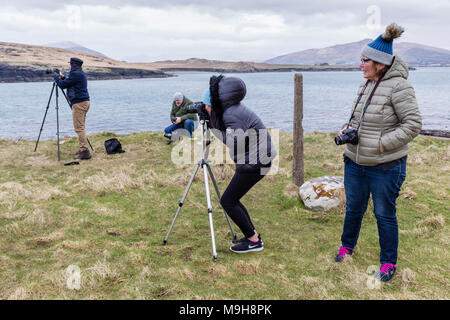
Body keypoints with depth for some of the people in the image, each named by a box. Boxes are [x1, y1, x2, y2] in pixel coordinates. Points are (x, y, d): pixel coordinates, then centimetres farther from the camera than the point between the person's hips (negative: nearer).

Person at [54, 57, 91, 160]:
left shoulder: (75, 74, -13)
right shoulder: (81, 73, 18)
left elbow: (63, 85, -10)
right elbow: (69, 84, 27)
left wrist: (56, 77, 8)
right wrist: (62, 77, 19)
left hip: (79, 103, -10)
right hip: (85, 102, 10)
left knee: (79, 128, -9)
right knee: (81, 127, 14)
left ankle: (85, 152, -11)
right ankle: (83, 149, 18)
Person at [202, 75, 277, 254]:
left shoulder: (232, 114, -21)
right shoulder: (230, 110, 9)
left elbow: (236, 143, -23)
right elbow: (230, 140, 17)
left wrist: (214, 121, -16)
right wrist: (213, 119, 5)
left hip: (255, 161, -10)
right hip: (249, 161, 10)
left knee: (227, 200, -4)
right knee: (232, 199, 15)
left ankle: (253, 241, 5)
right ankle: (253, 236, 24)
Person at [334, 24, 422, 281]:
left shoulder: (398, 86, -18)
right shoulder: (367, 84, 6)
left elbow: (413, 124, -18)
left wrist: (382, 143, -22)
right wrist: (349, 129, 1)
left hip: (385, 166, -7)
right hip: (355, 162, 7)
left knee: (385, 214, 7)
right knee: (354, 207, 21)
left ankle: (389, 263, 25)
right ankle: (347, 246, 43)